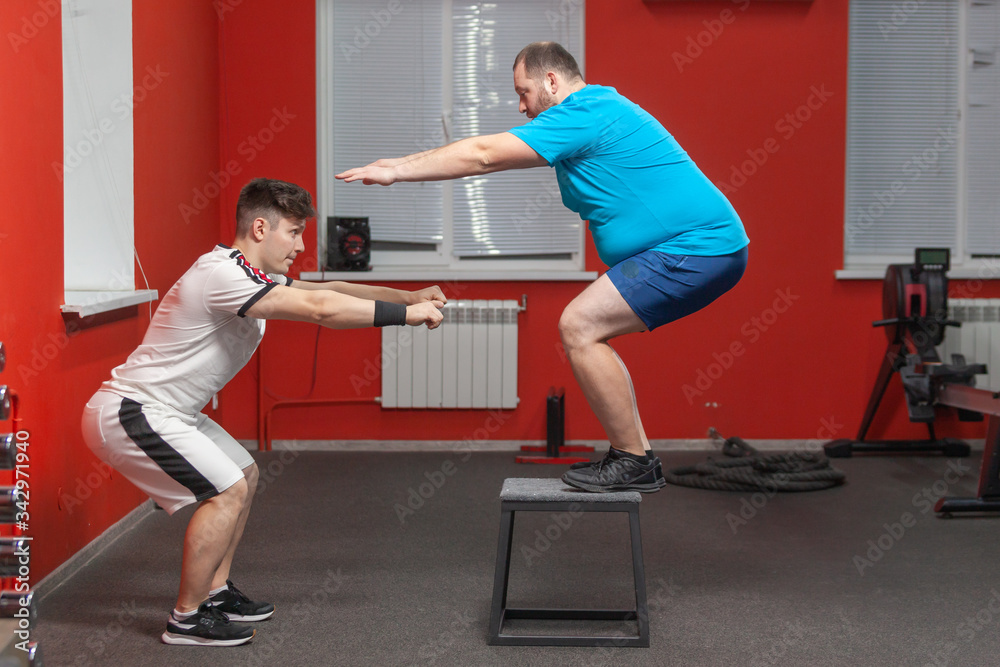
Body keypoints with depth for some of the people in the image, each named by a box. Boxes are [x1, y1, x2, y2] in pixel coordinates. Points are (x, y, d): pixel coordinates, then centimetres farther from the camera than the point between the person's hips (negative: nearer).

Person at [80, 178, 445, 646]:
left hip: (161, 411, 11)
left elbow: (328, 290, 11)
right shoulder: (221, 274, -24)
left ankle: (215, 590, 25)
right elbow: (322, 309, -30)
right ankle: (187, 619, -2)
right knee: (227, 491, -13)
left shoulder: (248, 274, 9)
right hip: (128, 413, -11)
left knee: (244, 475, 16)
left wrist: (408, 298, 4)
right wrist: (406, 315, -24)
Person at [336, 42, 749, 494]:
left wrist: (396, 171, -7)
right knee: (586, 330, 13)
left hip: (697, 248, -11)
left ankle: (633, 462, -7)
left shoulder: (585, 113, -13)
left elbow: (483, 155, -13)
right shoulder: (597, 110, 20)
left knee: (579, 326, -14)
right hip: (704, 247, 11)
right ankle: (635, 458, 15)